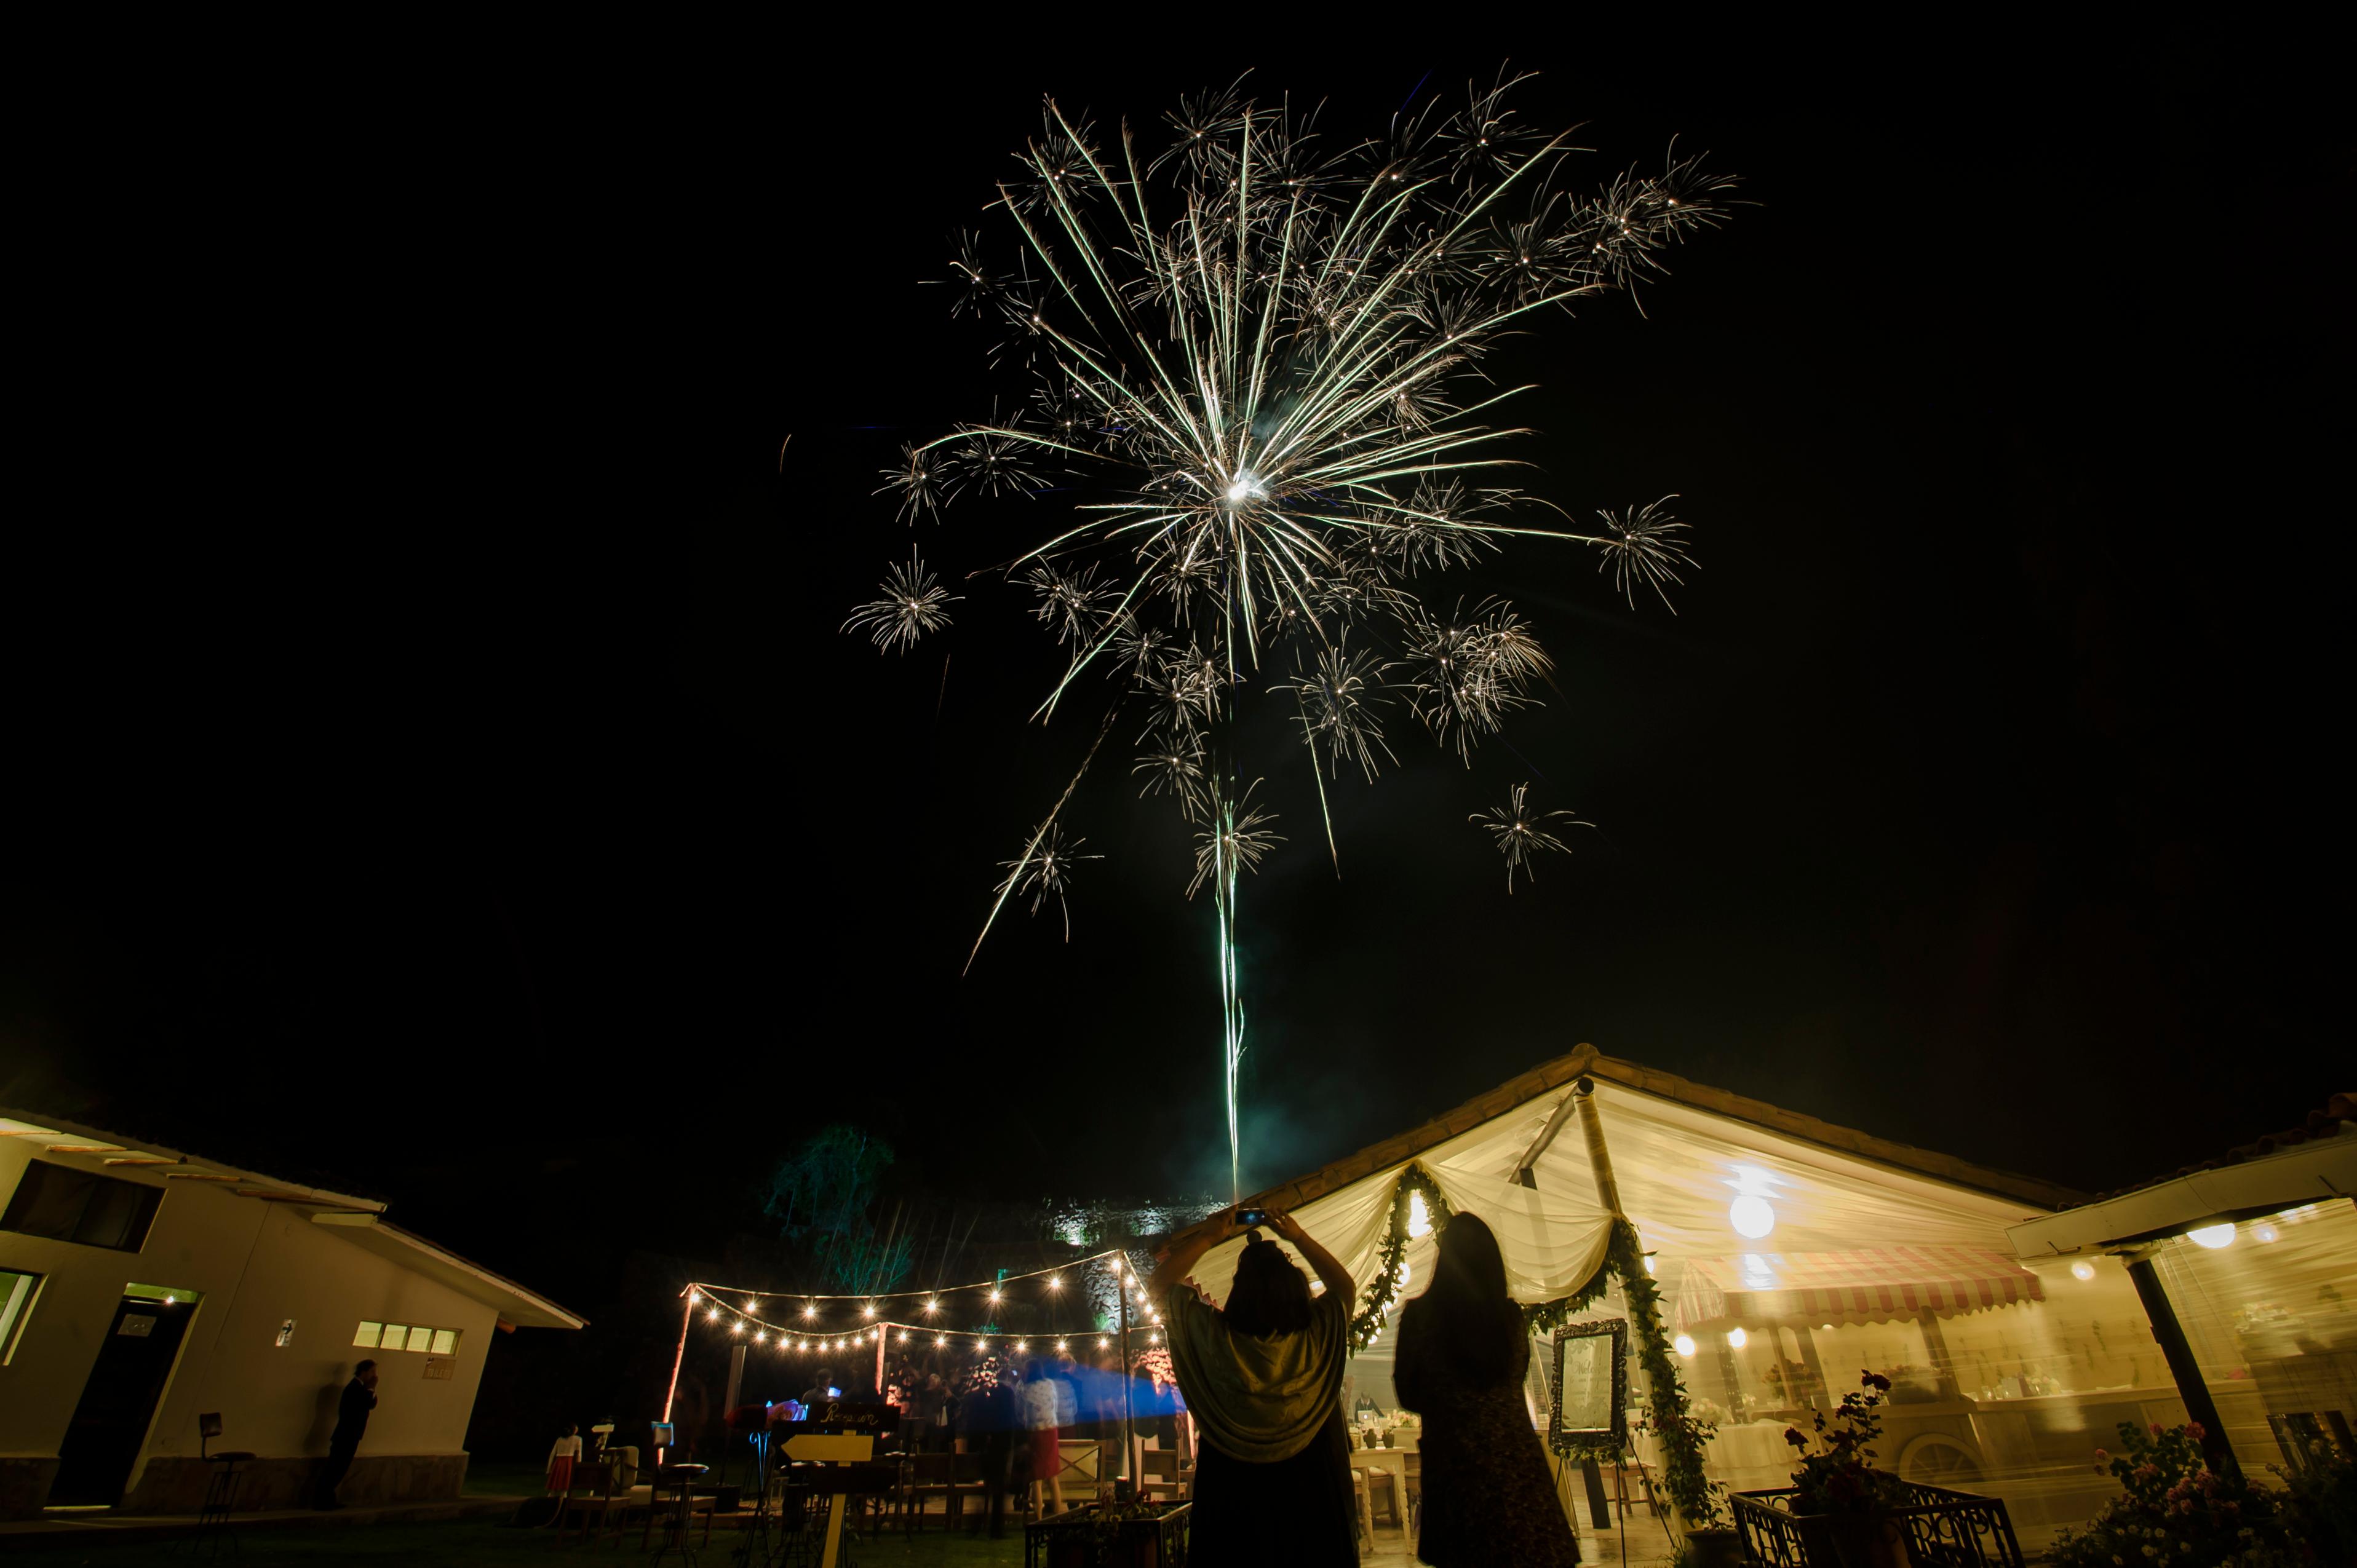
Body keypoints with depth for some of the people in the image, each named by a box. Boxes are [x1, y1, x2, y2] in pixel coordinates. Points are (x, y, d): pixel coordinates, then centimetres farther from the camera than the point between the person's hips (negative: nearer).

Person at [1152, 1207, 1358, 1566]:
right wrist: (1298, 1237, 0)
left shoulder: (1215, 1335, -21)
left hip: (1233, 1500, -1)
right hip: (1310, 1498, 1)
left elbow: (1161, 1283, -6)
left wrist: (1211, 1236, -6)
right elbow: (1345, 1288, 4)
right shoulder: (1315, 1333, -17)